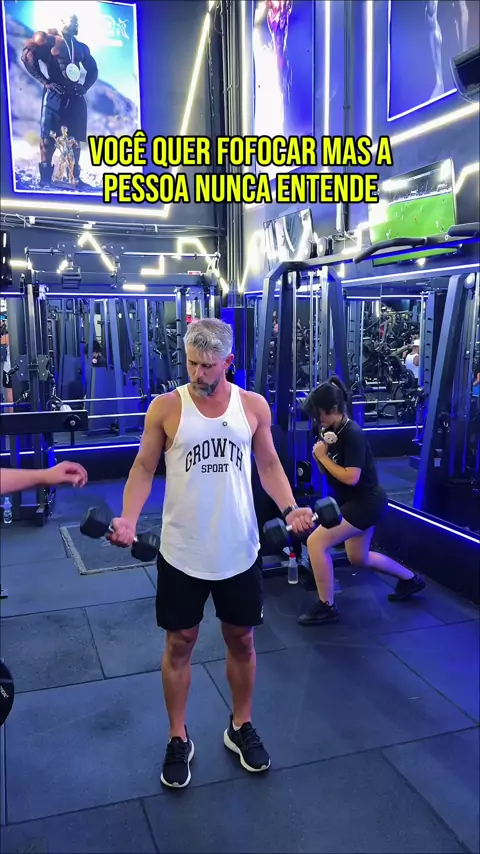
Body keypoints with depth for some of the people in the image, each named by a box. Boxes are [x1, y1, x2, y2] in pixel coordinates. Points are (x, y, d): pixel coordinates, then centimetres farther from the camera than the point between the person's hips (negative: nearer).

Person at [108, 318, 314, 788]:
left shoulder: (254, 405, -2)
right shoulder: (165, 407, -8)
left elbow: (269, 465, 6)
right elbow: (144, 468, -3)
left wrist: (290, 509, -11)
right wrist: (128, 520, -18)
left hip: (239, 550, 2)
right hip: (182, 552, -1)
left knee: (241, 640, 16)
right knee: (179, 644, 12)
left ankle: (241, 727, 39)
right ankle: (178, 739, 32)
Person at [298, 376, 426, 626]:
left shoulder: (352, 434, -24)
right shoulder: (332, 430, 2)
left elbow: (351, 477, -29)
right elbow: (328, 470, 6)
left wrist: (323, 456, -21)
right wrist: (319, 452, -14)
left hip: (366, 502, -10)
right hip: (354, 501, 10)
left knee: (316, 542, -16)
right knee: (359, 558, 24)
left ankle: (326, 607, -2)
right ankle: (410, 579, 43)